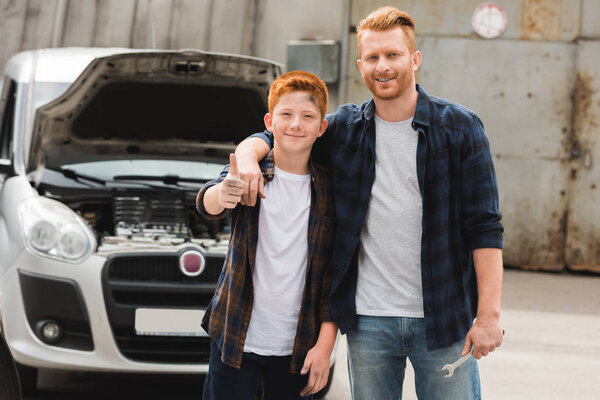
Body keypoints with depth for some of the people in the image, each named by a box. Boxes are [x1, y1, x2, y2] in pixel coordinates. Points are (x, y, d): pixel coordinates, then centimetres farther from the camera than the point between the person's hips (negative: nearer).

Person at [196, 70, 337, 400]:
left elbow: (334, 274, 1)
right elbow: (206, 204, -22)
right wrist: (221, 196, -46)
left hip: (298, 346, 1)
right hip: (235, 336, -1)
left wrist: (325, 344, -5)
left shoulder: (330, 190, 0)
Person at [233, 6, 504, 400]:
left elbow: (485, 227, -4)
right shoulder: (344, 129, 6)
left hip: (443, 320, -2)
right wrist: (248, 154, -11)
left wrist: (489, 313, -11)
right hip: (369, 321, 2)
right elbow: (274, 133, 15)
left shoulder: (460, 127, -1)